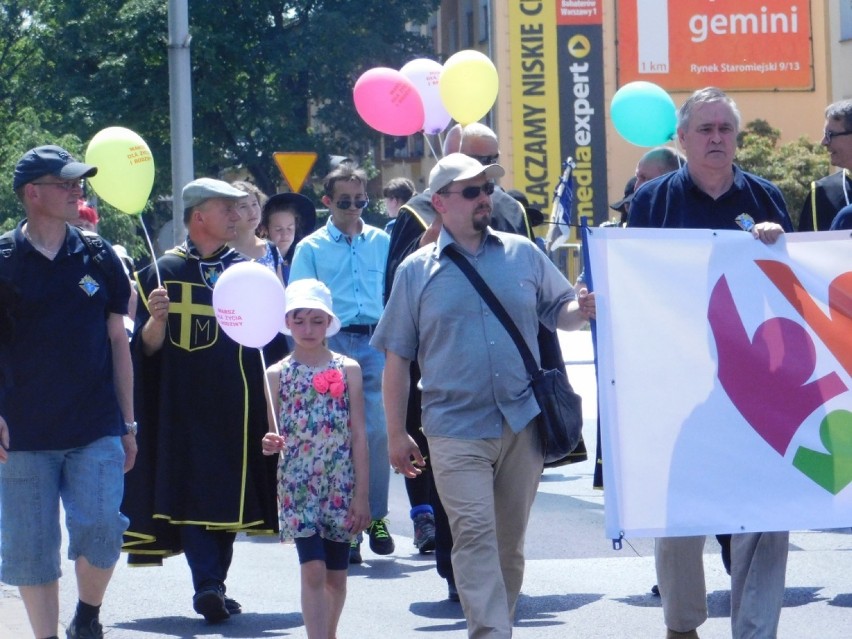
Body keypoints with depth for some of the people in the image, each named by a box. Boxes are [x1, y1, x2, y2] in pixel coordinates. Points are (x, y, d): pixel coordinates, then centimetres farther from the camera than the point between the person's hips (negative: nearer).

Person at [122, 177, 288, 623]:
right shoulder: (163, 272, 0)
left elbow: (271, 344, 14)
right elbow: (147, 347, -2)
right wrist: (157, 319, -20)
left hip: (236, 403, 3)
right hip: (183, 406, -3)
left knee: (229, 495, 6)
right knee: (193, 493, -10)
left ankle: (212, 587, 14)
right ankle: (209, 585, -15)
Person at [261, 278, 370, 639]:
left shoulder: (347, 370, 3)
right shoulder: (278, 374, 2)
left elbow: (359, 436, 2)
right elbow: (274, 436, 5)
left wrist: (362, 494, -2)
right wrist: (270, 444, -20)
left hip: (340, 486, 1)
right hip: (297, 485, -1)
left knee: (336, 575, 9)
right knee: (313, 570, -12)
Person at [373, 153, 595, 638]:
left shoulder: (523, 253, 9)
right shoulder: (417, 271, 4)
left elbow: (559, 311, 13)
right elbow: (397, 359, 6)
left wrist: (582, 311, -12)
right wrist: (396, 434, 3)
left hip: (523, 425, 2)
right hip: (456, 430, -2)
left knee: (510, 543, 10)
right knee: (475, 535, -14)